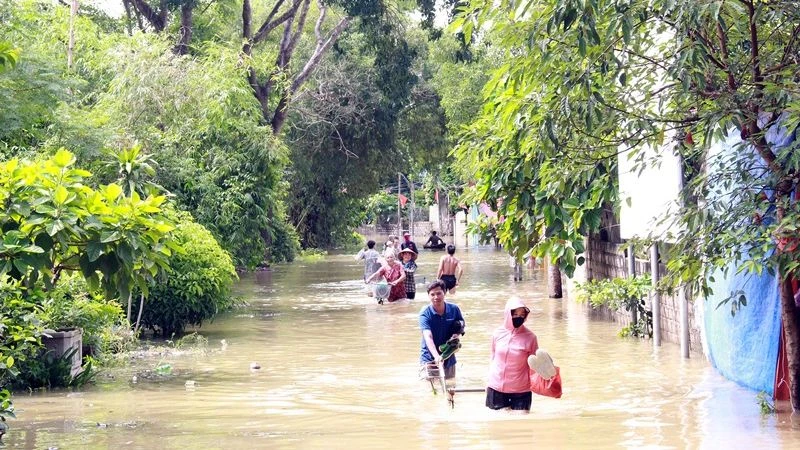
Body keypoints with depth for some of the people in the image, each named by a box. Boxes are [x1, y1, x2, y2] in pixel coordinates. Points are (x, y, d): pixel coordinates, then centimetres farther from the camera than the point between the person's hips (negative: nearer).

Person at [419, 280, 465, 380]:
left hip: (449, 358, 4)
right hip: (430, 359, -4)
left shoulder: (454, 309, -5)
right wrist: (436, 356, -43)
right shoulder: (425, 313, -16)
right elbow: (428, 337, -28)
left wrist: (457, 333, -13)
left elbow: (462, 326, 12)